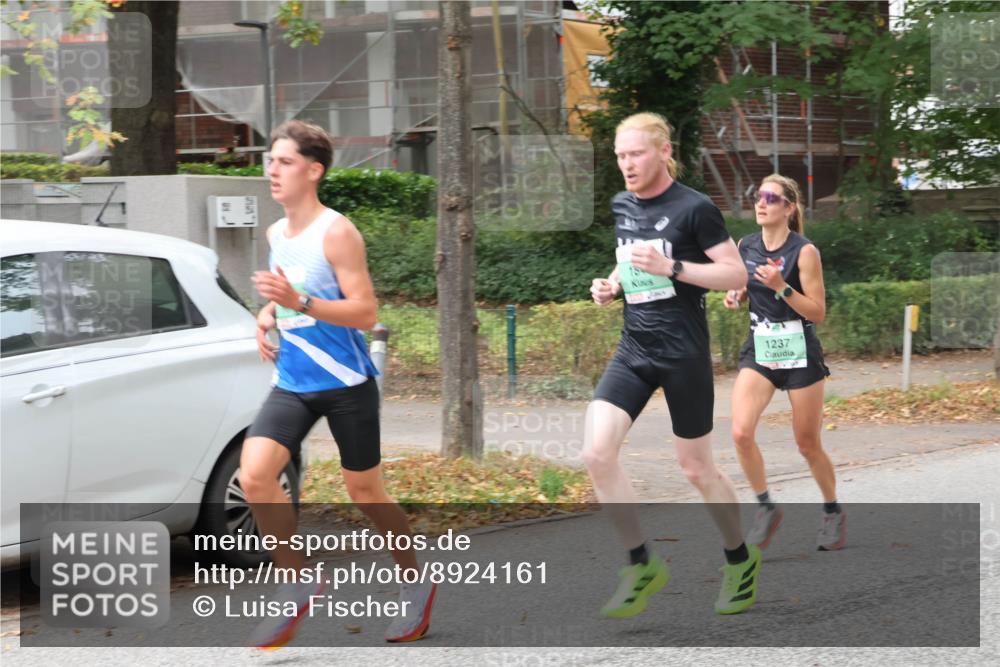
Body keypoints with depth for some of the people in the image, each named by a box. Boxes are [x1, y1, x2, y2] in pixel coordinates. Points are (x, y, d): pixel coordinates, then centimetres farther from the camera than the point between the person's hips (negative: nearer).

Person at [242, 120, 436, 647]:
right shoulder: (276, 233, 8)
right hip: (292, 384, 6)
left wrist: (300, 303, -30)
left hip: (346, 384, -6)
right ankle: (299, 582, 1)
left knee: (364, 492, 5)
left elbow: (366, 311, -19)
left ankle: (416, 583, 29)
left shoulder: (336, 233, -14)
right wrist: (267, 317, 5)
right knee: (253, 476, -14)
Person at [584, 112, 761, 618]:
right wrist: (610, 285, 6)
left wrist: (671, 267, -22)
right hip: (633, 350, 6)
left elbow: (737, 275, -12)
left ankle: (741, 558, 28)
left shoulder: (694, 208, -10)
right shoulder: (621, 206, 11)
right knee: (597, 453, -11)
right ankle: (642, 565, 1)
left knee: (696, 469, 3)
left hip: (683, 353, -6)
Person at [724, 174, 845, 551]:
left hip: (800, 353, -3)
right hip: (758, 351, 4)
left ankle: (833, 512, 31)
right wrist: (735, 297, -2)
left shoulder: (804, 252, -13)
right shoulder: (745, 247, 2)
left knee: (808, 446, 7)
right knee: (741, 432, -19)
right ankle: (766, 508, 0)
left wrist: (781, 286, -26)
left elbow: (818, 312, -13)